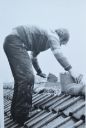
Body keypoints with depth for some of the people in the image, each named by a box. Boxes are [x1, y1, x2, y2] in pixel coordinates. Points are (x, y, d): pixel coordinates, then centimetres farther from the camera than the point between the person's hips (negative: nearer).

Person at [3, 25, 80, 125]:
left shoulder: (43, 38, 27)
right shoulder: (53, 35, -1)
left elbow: (33, 57, 39)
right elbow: (58, 54, -18)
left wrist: (39, 72, 46)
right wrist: (70, 70, -16)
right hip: (15, 40, -11)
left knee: (21, 78, 14)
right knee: (27, 78, -17)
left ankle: (16, 113, 22)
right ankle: (22, 117, -13)